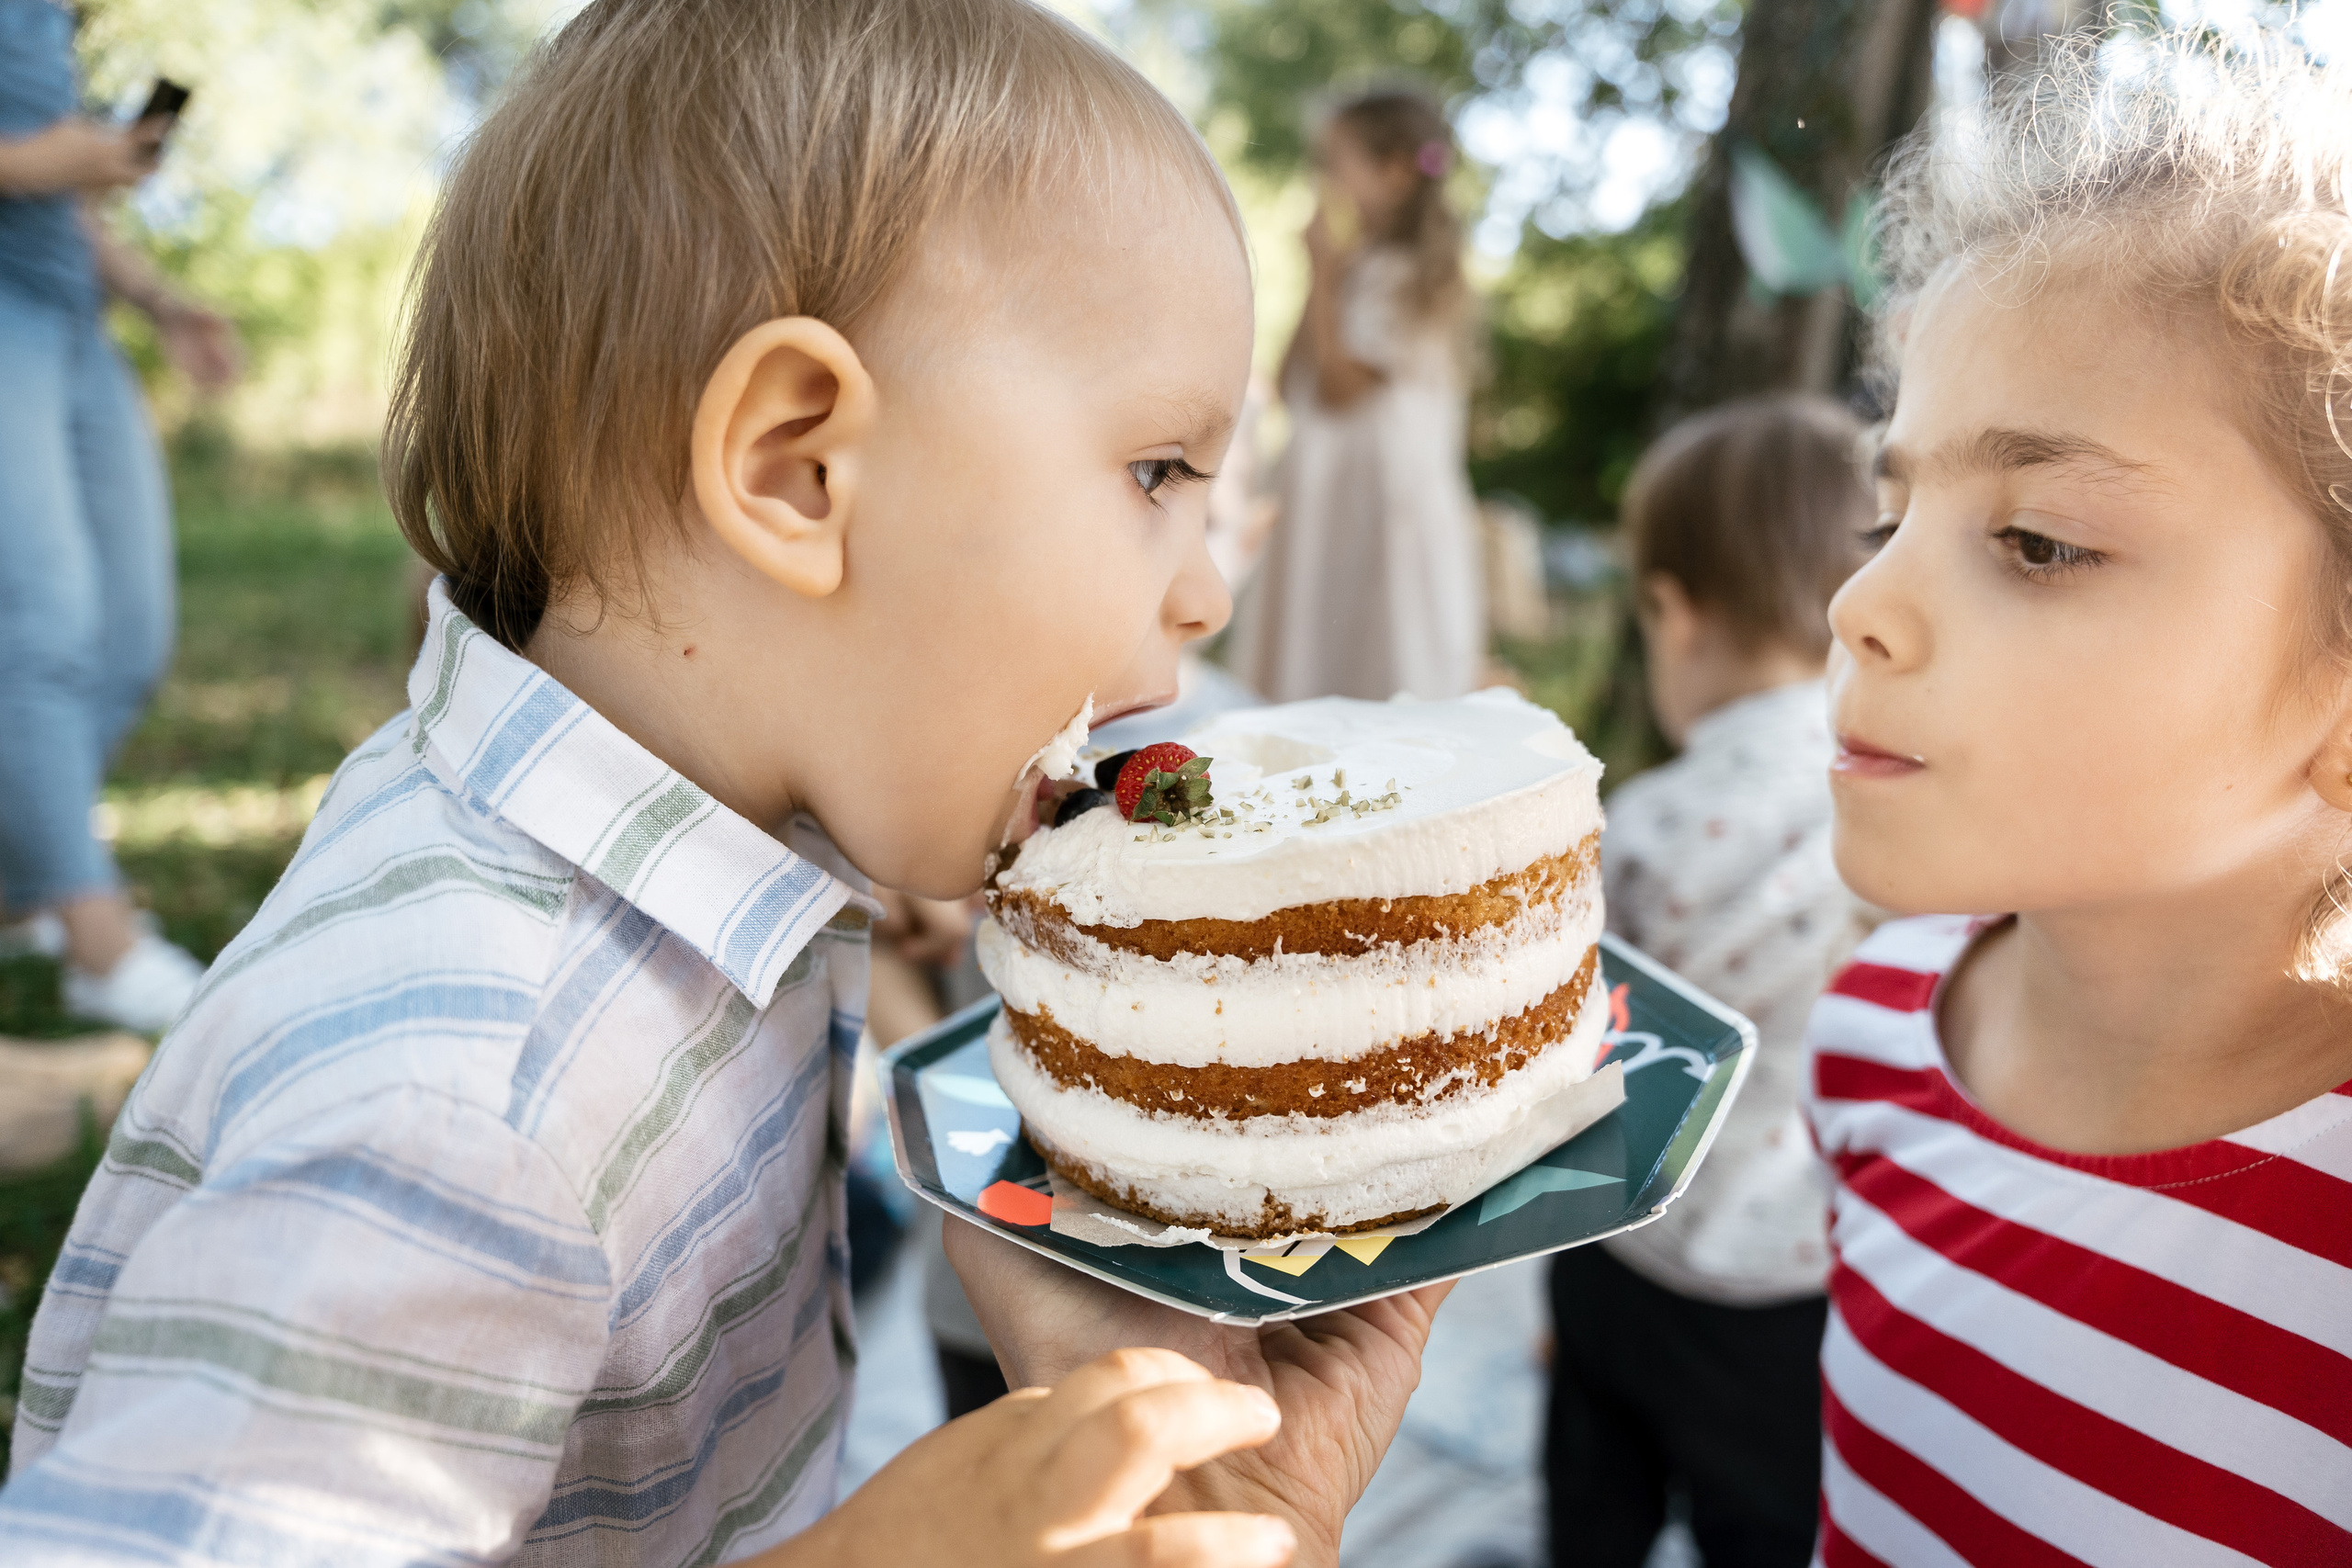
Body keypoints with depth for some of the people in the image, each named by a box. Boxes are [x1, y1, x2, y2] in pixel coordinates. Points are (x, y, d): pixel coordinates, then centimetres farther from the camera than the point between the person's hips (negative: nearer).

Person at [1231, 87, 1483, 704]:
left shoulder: (1405, 274, -9)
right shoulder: (1357, 268, 16)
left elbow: (1339, 388, -16)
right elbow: (1291, 388, 14)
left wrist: (1322, 272, -10)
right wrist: (1321, 276, 10)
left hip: (1385, 508, -9)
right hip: (1331, 507, 9)